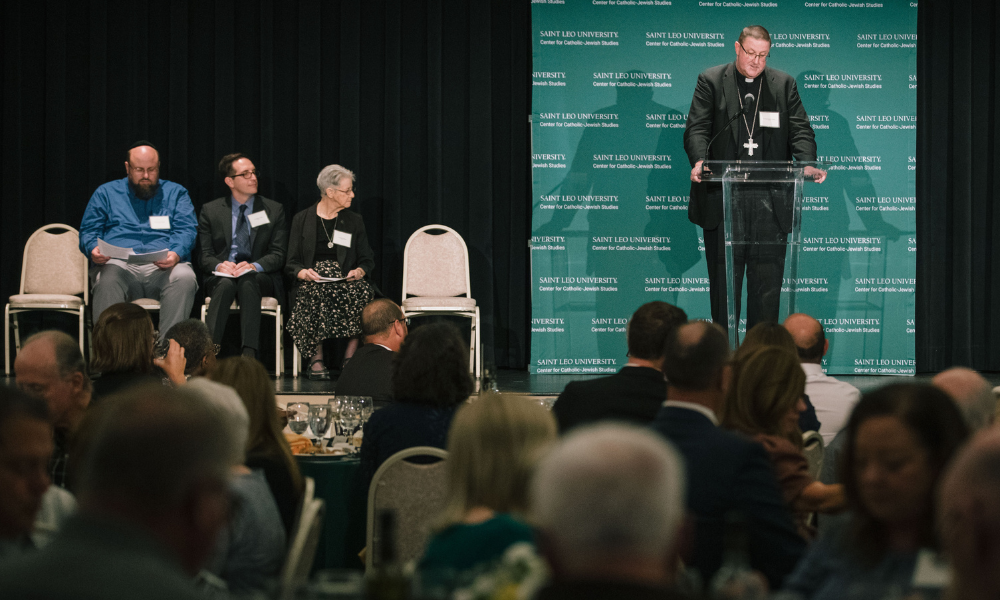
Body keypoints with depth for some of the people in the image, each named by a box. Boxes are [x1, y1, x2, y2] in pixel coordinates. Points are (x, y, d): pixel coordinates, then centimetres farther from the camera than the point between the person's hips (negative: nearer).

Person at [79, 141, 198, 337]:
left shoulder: (176, 193, 21)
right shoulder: (106, 193, 22)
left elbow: (186, 231, 7)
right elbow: (88, 231, 15)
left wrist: (176, 254, -16)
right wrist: (94, 250, -10)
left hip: (163, 268, 0)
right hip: (120, 264, 0)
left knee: (184, 278, -35)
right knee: (107, 278, -36)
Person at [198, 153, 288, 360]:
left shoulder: (274, 210, 10)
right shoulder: (210, 211, 11)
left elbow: (278, 255, 3)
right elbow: (205, 255, 6)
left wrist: (254, 266, -19)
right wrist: (219, 265, -19)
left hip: (260, 276, 0)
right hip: (222, 276, 0)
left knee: (248, 282, -36)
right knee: (225, 284, -36)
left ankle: (249, 353, -47)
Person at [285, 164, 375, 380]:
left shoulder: (354, 222, 17)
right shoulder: (302, 220, 11)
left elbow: (367, 260, 16)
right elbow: (291, 264, 7)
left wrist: (359, 271, -8)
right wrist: (303, 272, -17)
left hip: (345, 281, 2)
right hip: (312, 280, -2)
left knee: (363, 291, -34)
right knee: (318, 293, -39)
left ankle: (350, 355, -29)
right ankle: (316, 358, -32)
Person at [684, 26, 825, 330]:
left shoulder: (784, 84, 12)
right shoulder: (710, 81, 6)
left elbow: (800, 130, 4)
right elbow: (697, 128, -3)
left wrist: (808, 164, -16)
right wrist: (699, 161, -23)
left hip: (770, 200, 2)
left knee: (768, 278, 2)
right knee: (724, 278, 3)